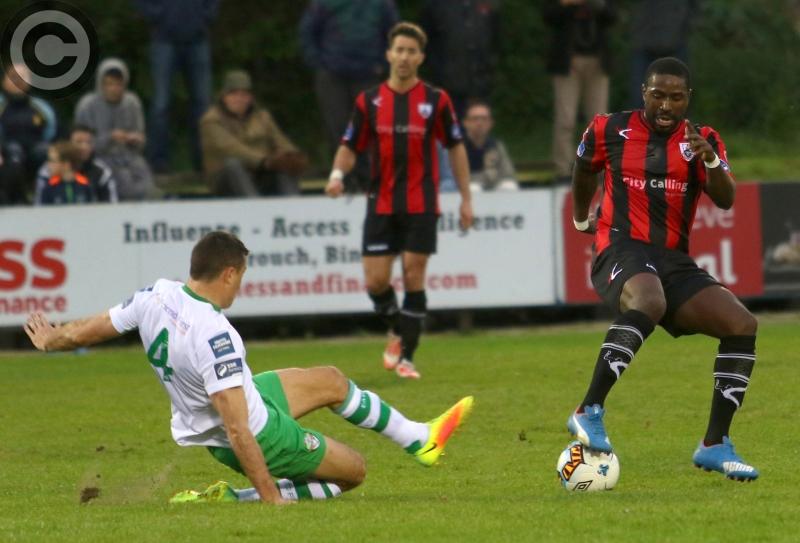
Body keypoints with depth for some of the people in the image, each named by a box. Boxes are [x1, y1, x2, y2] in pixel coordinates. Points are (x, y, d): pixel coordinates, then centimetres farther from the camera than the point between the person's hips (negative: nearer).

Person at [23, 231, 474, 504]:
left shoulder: (157, 296, -13)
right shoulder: (215, 337, -35)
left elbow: (92, 329, 3)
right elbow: (236, 431, -34)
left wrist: (49, 339, 24)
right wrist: (270, 497, -28)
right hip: (260, 435, -9)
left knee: (331, 382, 22)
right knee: (353, 471, 10)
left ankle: (420, 439, 35)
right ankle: (232, 500, -1)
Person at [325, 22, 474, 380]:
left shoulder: (436, 101, 0)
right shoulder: (369, 102, 3)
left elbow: (455, 147, 8)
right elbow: (350, 147, 8)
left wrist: (466, 198, 6)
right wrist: (337, 174, -14)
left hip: (421, 205, -1)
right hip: (381, 203, 2)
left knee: (414, 279, -5)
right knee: (375, 280, -4)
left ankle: (405, 357, 3)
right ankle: (397, 332, 26)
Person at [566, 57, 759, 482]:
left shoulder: (703, 140, 7)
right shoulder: (609, 130, 3)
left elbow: (726, 200, -8)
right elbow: (585, 170, 24)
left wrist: (710, 160, -26)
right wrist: (580, 219, 35)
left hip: (675, 261, 4)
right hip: (621, 250, -4)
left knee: (742, 324, -15)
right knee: (648, 303, -39)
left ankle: (715, 445, -4)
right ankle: (589, 413, -38)